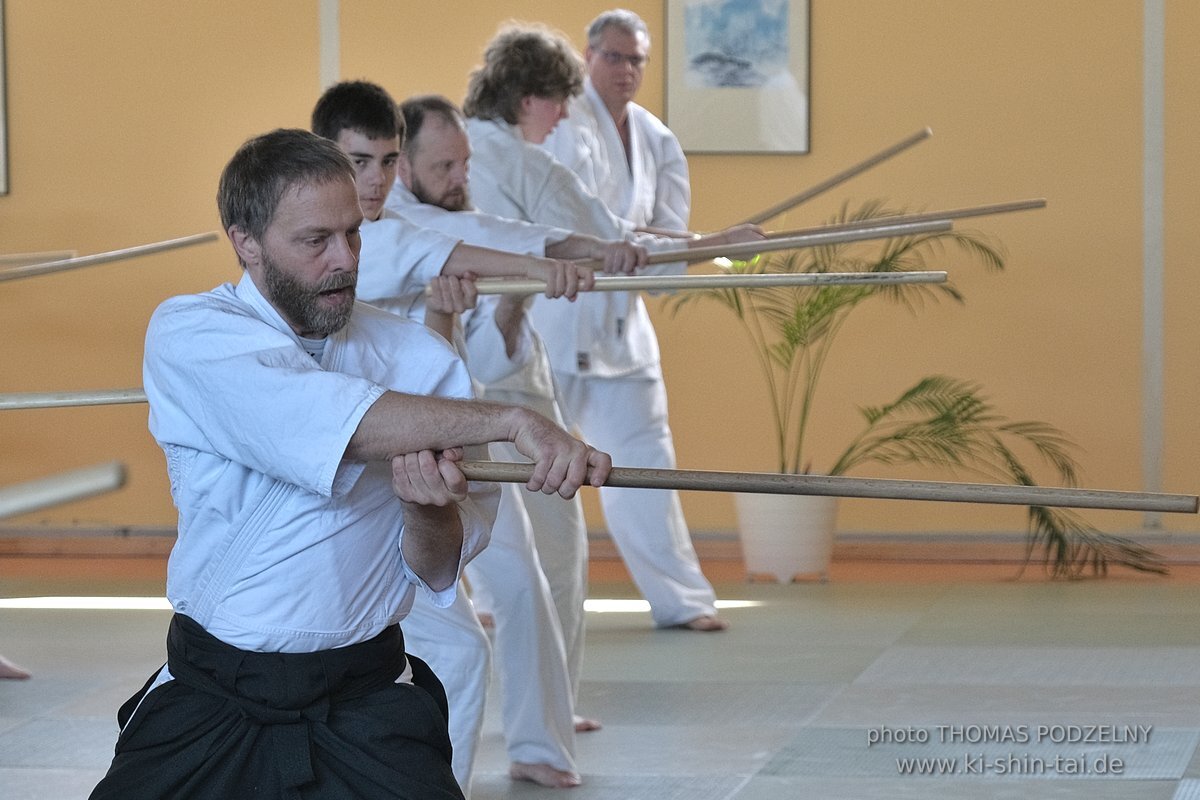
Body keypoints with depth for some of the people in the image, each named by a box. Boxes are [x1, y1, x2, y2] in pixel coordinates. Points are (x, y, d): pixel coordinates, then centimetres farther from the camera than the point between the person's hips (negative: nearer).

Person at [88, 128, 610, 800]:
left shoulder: (422, 360, 2)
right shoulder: (188, 337, -8)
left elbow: (438, 573, 1)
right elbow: (340, 420, -26)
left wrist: (429, 509, -22)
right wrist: (514, 421, -33)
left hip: (367, 710, 1)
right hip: (209, 704, -1)